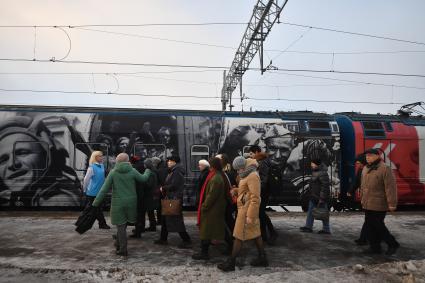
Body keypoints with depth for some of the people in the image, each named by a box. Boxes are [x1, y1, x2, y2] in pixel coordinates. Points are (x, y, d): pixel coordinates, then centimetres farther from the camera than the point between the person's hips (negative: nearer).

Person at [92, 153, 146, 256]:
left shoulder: (113, 172, -8)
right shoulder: (132, 171, -7)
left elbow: (105, 188, -8)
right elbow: (143, 179, 6)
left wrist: (96, 202, -1)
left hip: (118, 203, -2)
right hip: (131, 202, 2)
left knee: (121, 225, 7)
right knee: (123, 223, 20)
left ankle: (123, 249, 11)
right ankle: (118, 244, 32)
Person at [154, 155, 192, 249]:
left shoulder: (177, 172, -16)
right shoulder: (172, 171, 15)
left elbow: (173, 186, -23)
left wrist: (163, 188, -8)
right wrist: (164, 189, 1)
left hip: (175, 199, -10)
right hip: (170, 199, 10)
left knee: (177, 221, -5)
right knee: (165, 219, 17)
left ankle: (187, 241, 3)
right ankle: (163, 239, 29)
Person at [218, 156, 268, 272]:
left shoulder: (253, 176, -19)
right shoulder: (248, 175, 12)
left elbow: (255, 198, -23)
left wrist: (250, 215, -24)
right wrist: (236, 190, 2)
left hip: (247, 210, -10)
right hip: (245, 209, 10)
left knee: (238, 236, -2)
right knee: (256, 234, 15)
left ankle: (230, 263, 7)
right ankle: (262, 259, 26)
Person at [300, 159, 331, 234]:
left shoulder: (323, 174, -21)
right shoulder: (315, 172, 11)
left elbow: (325, 186, -24)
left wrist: (322, 199, -23)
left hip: (320, 197, -10)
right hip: (314, 197, 10)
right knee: (310, 211, 11)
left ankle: (326, 229, 12)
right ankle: (308, 227, 17)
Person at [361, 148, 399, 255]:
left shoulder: (385, 169, -13)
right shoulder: (365, 169, 12)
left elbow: (391, 187, -18)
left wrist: (392, 203, -20)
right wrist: (363, 199, 21)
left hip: (379, 205, -8)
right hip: (367, 204, 8)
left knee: (377, 226, -2)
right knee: (369, 226, 11)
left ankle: (393, 244, 18)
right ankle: (374, 247, 24)